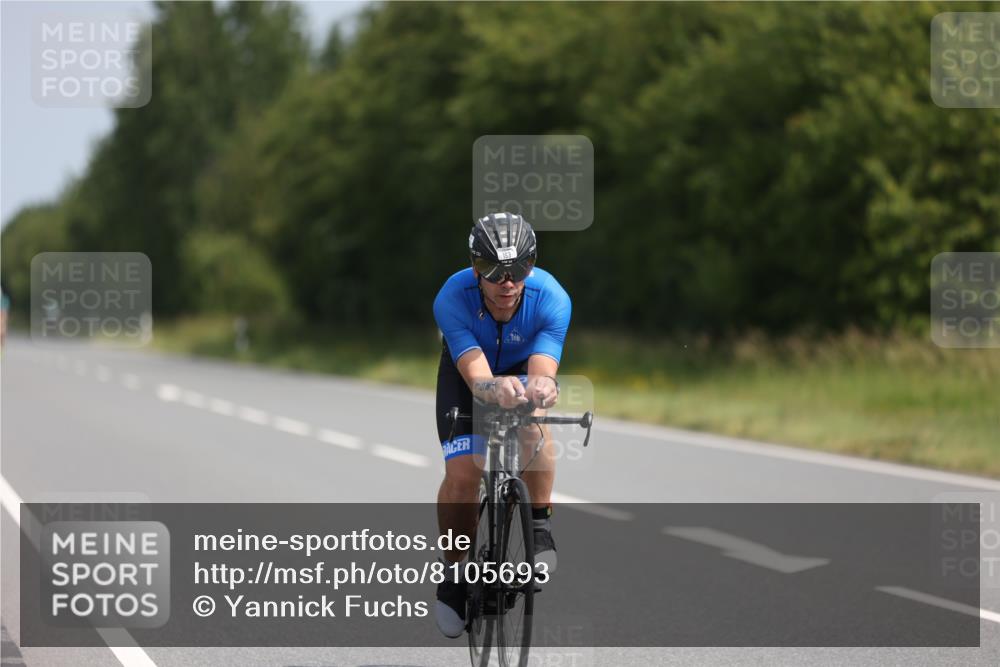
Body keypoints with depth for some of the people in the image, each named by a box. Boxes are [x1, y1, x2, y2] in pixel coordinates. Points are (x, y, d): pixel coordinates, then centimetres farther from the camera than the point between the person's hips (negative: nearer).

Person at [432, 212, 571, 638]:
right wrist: (496, 389, -69)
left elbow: (542, 372, -43)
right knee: (462, 472, -15)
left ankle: (541, 523, -14)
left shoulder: (551, 298, -34)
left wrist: (540, 389, -68)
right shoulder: (452, 299, -36)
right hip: (466, 370, 0)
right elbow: (475, 375, -45)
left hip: (524, 367, 0)